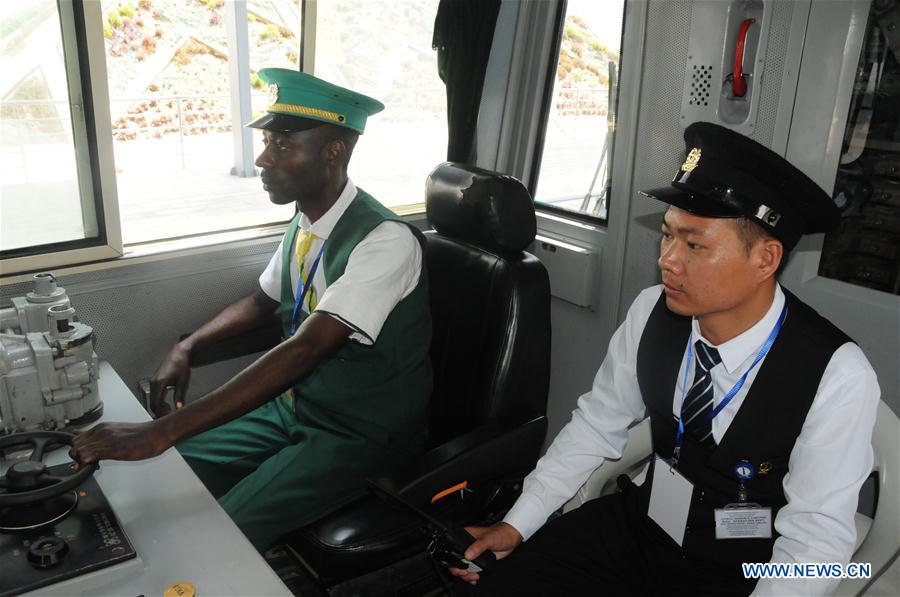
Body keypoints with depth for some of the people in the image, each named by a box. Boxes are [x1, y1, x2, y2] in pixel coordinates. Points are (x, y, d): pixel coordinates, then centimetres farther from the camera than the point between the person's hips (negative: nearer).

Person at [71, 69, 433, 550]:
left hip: (359, 437, -7)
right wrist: (186, 347, 2)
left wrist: (163, 431, -36)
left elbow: (303, 351, -34)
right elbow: (262, 301, 17)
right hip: (295, 407, 7)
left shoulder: (385, 240, -26)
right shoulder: (304, 225, -1)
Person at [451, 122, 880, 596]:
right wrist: (516, 525, -2)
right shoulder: (651, 312, -12)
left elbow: (816, 535, -15)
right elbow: (597, 423, -1)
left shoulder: (836, 376, -22)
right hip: (641, 521, 3)